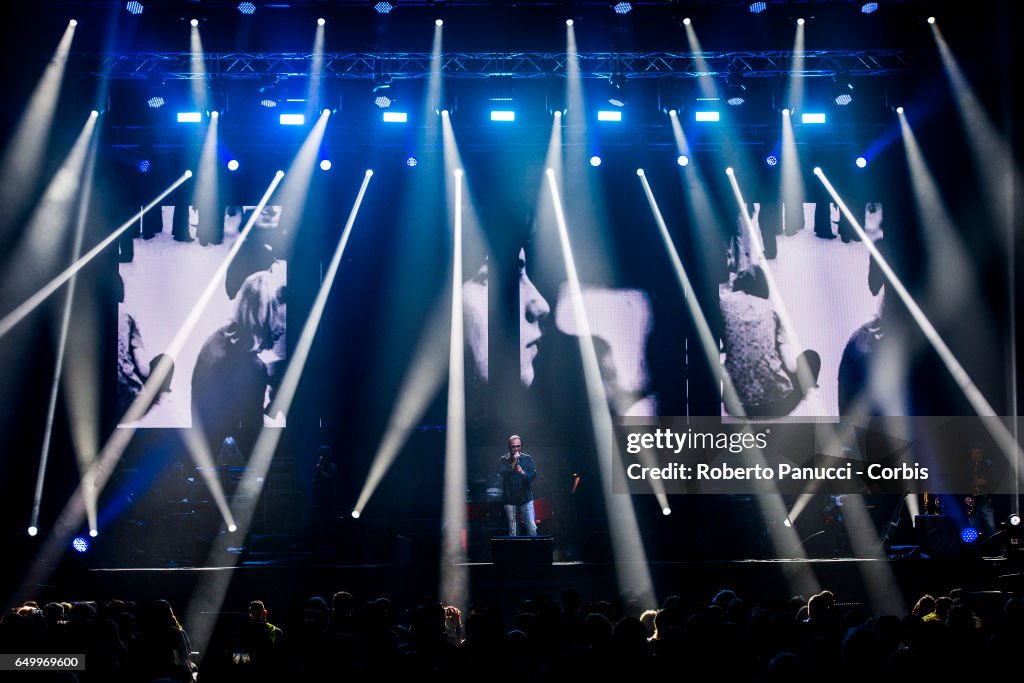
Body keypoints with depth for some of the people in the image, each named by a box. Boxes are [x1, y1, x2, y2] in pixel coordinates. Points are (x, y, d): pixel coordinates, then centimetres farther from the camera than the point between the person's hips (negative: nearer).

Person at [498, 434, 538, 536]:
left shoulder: (527, 458, 5)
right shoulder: (504, 459, 1)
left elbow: (534, 474, -4)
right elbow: (502, 473, -15)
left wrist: (523, 473, -23)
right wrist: (514, 462, -21)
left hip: (526, 498, 1)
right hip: (510, 500, -1)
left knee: (532, 528, -4)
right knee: (513, 531, 3)